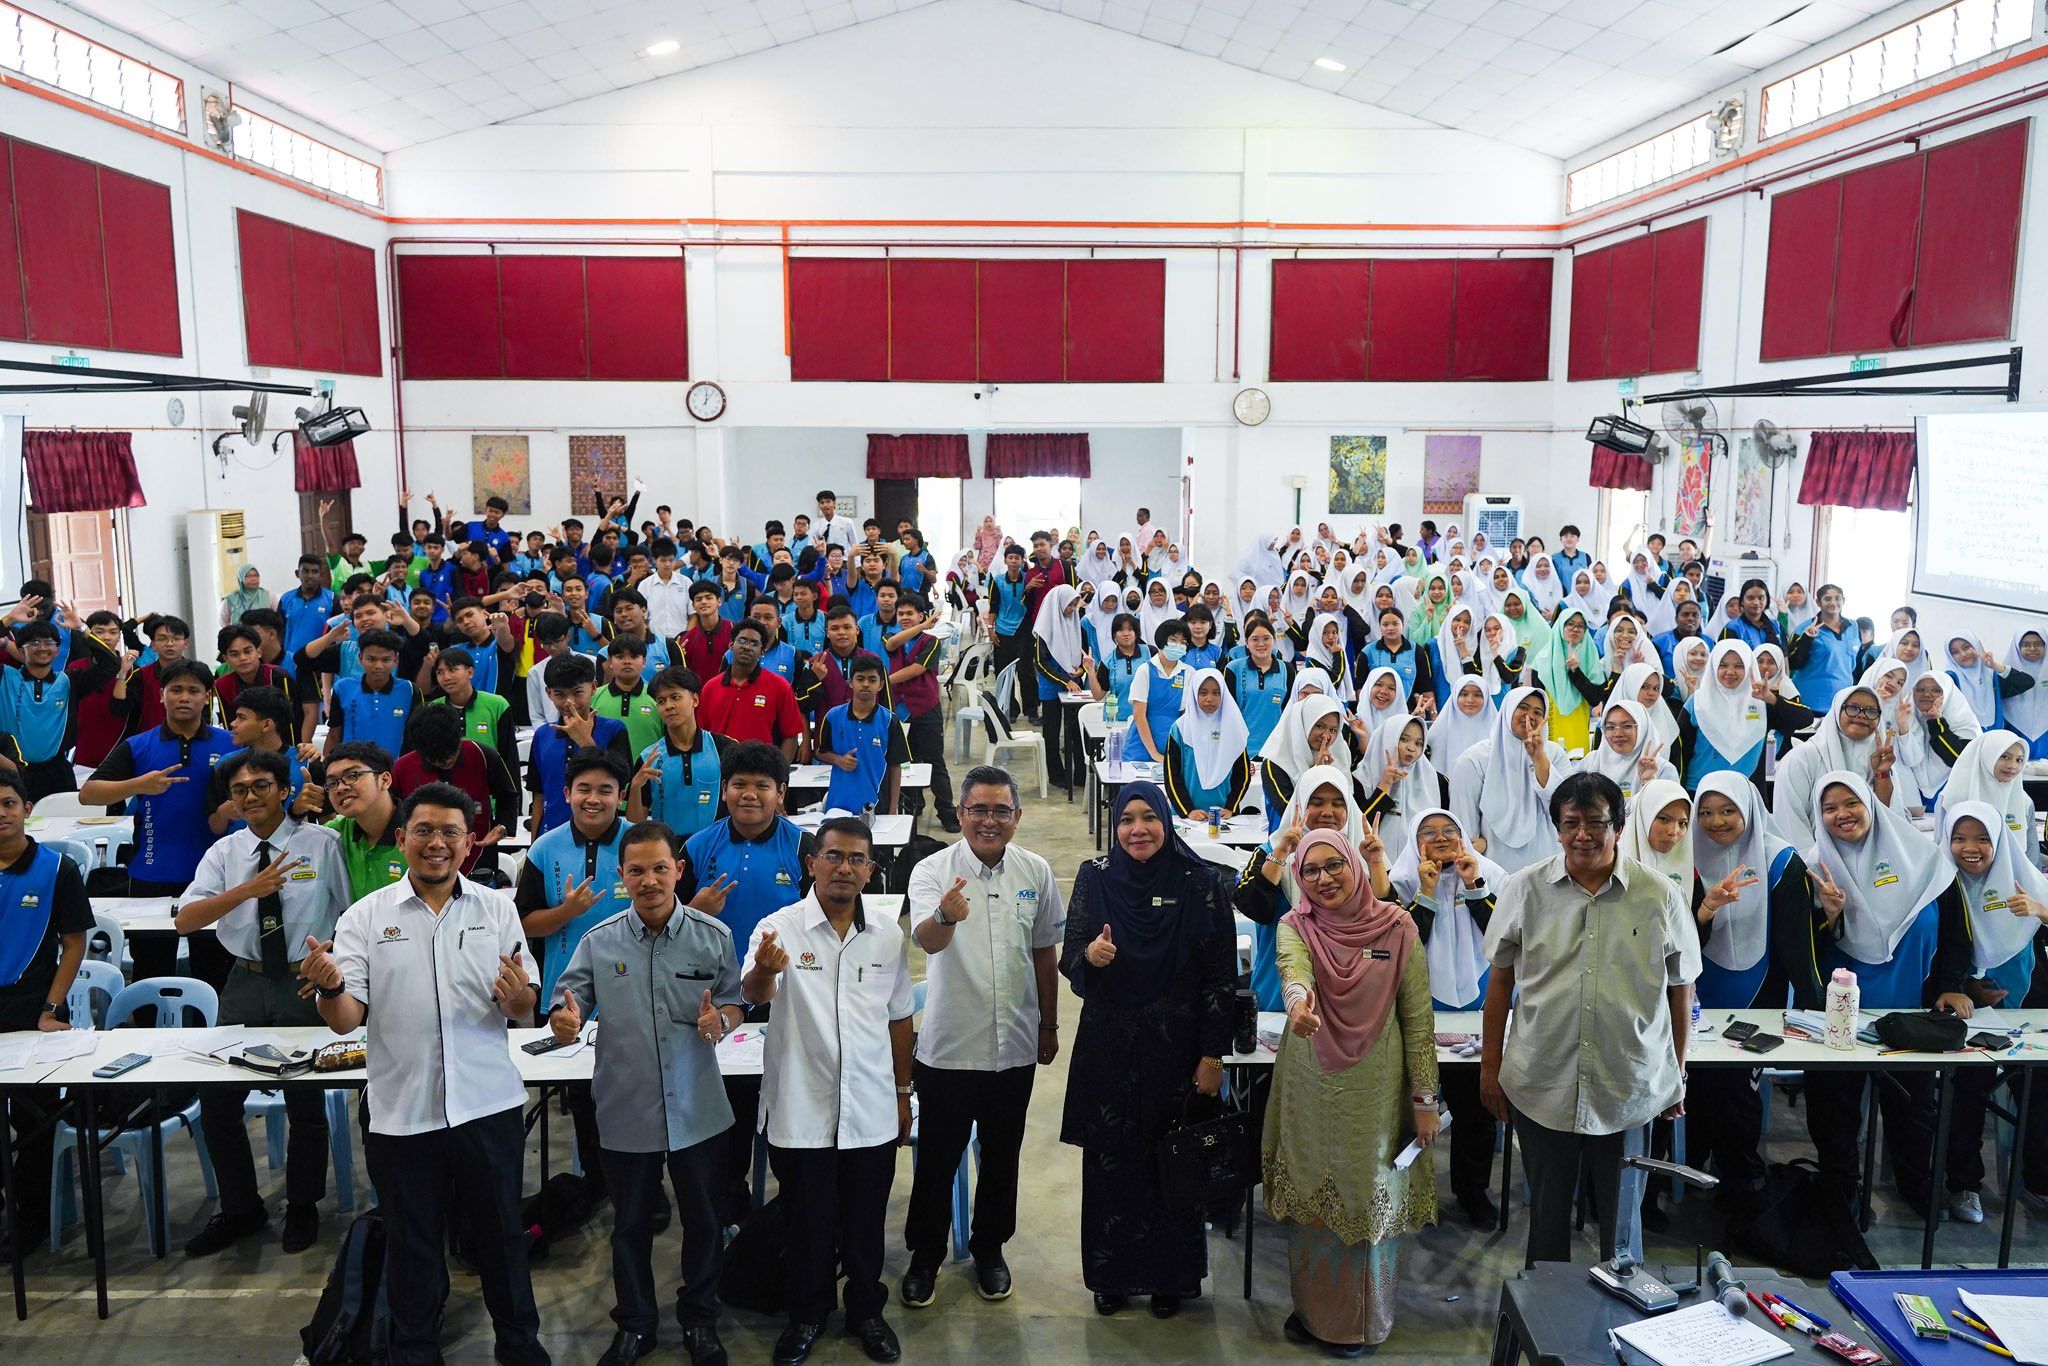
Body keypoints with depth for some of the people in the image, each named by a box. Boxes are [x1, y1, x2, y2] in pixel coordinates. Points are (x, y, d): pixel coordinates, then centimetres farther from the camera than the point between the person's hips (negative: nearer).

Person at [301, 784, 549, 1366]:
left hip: (488, 1104, 1)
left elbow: (524, 1010, 1)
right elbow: (346, 1019, -5)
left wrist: (518, 996, -23)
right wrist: (329, 987, -27)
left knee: (500, 1230, 13)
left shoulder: (497, 909, 3)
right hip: (402, 1111, 0)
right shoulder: (365, 917, 0)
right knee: (412, 1242, 14)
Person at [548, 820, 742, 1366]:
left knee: (703, 1221, 14)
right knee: (631, 1224, 16)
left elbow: (735, 1003, 2)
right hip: (626, 1111, 0)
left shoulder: (714, 936, -5)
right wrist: (565, 1021, -25)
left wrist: (720, 1021, -20)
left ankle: (700, 1321, 35)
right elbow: (567, 1002, -2)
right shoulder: (599, 941, -4)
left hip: (697, 1111, 0)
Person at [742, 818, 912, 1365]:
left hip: (872, 1112, 2)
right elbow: (754, 993, -28)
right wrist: (764, 970, -51)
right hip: (802, 1111, -2)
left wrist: (903, 1093, 12)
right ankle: (808, 1313, 35)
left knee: (866, 1220, 15)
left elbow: (898, 1018, 10)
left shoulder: (888, 936, 1)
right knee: (808, 1221, 13)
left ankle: (866, 1309, 36)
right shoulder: (780, 928, -10)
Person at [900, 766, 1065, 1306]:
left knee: (1002, 1156, 17)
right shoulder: (933, 871, -12)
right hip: (948, 1046, -3)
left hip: (1014, 1046, 3)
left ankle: (989, 1249, 37)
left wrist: (1049, 1025, 13)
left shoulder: (1036, 872, -1)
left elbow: (1045, 954, 9)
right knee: (937, 1158, 9)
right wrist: (946, 916, -53)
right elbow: (927, 940, -30)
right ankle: (925, 1254, 30)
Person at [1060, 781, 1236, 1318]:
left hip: (1176, 1051, -1)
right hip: (1108, 1048, 1)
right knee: (1109, 1164, 9)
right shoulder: (1095, 877, -3)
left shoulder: (1200, 884, -7)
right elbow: (1070, 959, -2)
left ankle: (1170, 1276, 29)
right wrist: (1089, 955, -26)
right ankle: (1111, 1274, 28)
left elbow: (1221, 976, -5)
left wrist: (1213, 1055, -7)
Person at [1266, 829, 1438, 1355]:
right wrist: (1299, 1002, -52)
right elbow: (1294, 966, -29)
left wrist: (1425, 1099, -4)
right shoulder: (1295, 926, -5)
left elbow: (1418, 1019, -3)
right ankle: (1312, 1309, 33)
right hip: (1310, 1089, 1)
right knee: (1310, 1199, 12)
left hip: (1375, 1091, -1)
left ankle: (1362, 1322, 29)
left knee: (1370, 1202, 10)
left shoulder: (1397, 928, -6)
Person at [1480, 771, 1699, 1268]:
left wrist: (1677, 1076, 8)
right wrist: (1490, 1065, 5)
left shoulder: (1660, 895, -3)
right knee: (1547, 1217, 15)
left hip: (1631, 1091, 0)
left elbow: (1681, 989, 6)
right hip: (1541, 1089, 1)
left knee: (1621, 1218, 14)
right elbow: (1500, 981, 5)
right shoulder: (1525, 888, -2)